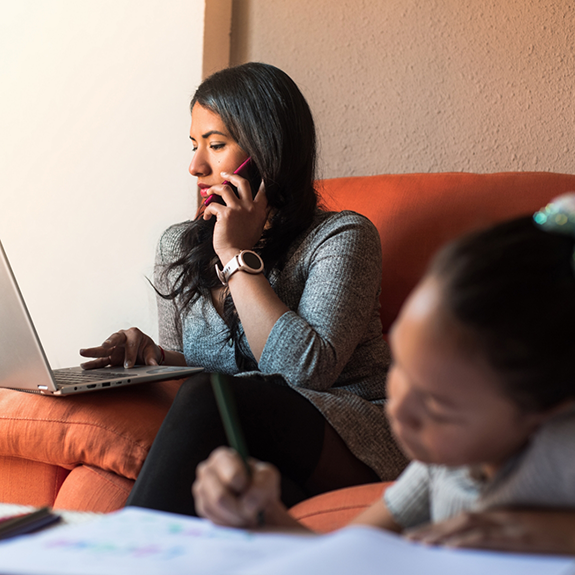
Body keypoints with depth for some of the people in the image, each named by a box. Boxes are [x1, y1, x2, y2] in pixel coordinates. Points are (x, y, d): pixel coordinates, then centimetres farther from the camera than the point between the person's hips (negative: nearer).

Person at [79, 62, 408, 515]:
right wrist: (156, 357, -1)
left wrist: (238, 255, -12)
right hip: (244, 450, 4)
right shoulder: (179, 247, 14)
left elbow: (305, 370, -19)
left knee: (211, 398, -33)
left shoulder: (341, 237, -5)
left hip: (351, 438, -4)